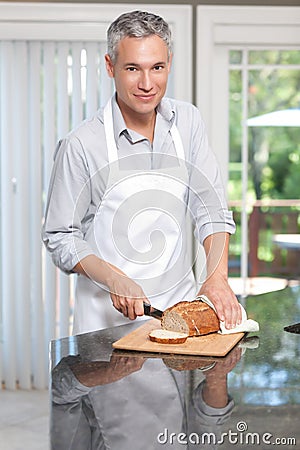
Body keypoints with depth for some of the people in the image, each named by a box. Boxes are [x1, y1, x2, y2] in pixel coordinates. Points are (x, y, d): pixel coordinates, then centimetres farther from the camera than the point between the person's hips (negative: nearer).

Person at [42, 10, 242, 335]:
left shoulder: (188, 121, 1)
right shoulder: (80, 145, -13)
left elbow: (211, 211, 2)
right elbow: (60, 238, -7)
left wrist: (217, 277, -13)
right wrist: (115, 280, -21)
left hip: (180, 301, 3)